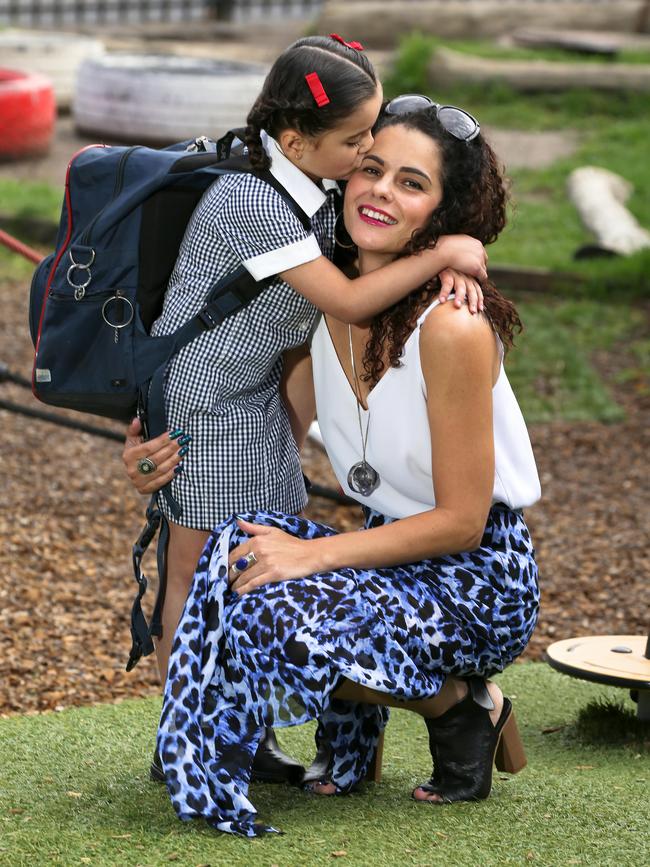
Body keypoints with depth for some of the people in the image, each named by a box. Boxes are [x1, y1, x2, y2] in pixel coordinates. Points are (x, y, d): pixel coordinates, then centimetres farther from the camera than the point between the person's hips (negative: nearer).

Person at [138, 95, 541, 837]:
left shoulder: (453, 328, -22)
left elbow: (461, 521, -19)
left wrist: (314, 554, -23)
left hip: (478, 582, -7)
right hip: (393, 551, 7)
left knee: (277, 617, -27)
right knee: (240, 545, -19)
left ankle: (463, 707, -1)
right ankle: (348, 748, 2)